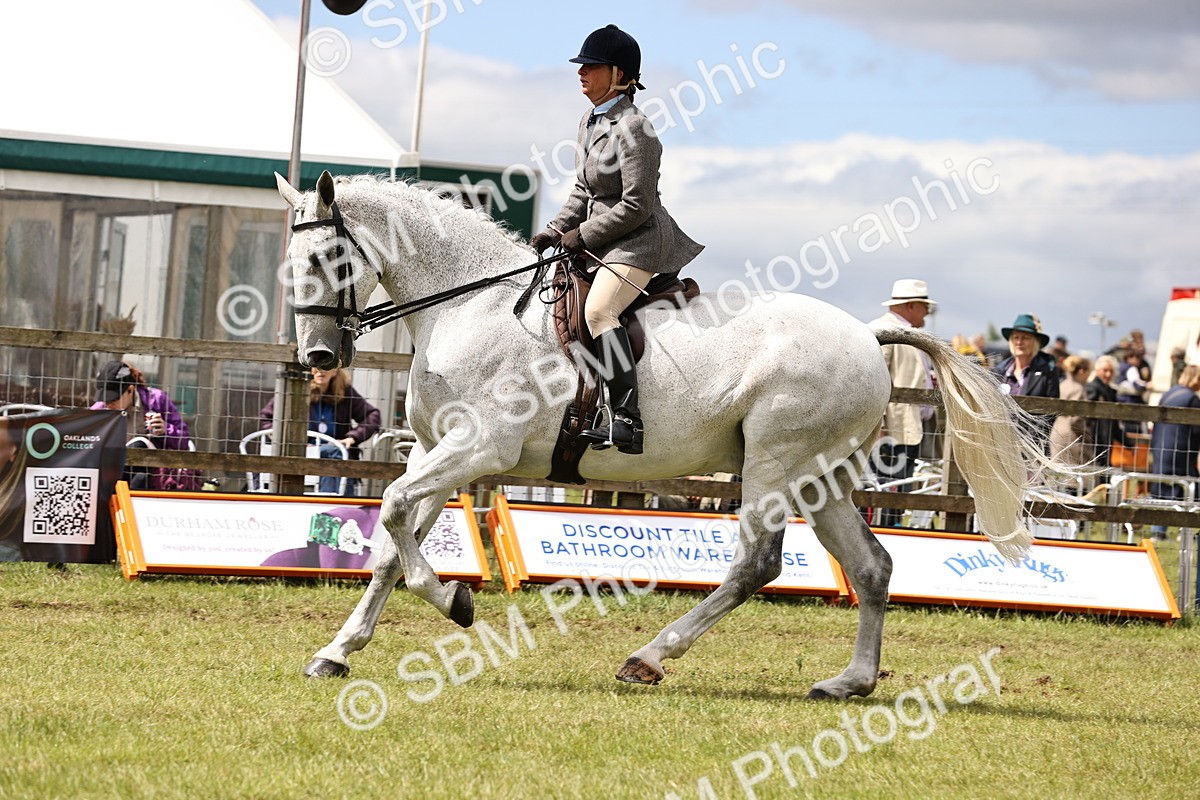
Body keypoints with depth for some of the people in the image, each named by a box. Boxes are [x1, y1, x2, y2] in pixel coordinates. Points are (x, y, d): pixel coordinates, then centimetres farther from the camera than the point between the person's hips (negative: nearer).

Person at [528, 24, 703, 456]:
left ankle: (627, 421, -37)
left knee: (598, 309, -31)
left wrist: (583, 235, -15)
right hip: (600, 243, 11)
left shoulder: (633, 129, -17)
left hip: (638, 242, -11)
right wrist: (555, 232, 4)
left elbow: (637, 206, -20)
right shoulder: (590, 123, 11)